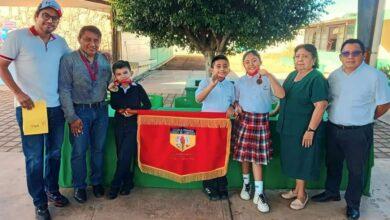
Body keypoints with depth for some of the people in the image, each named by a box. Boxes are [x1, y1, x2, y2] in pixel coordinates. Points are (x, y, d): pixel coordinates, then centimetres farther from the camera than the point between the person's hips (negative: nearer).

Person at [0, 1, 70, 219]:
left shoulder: (60, 42, 9)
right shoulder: (18, 36, -5)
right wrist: (19, 93, -14)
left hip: (56, 107, 5)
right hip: (29, 106, -5)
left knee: (55, 152, 16)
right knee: (34, 157, 3)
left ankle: (52, 190, 35)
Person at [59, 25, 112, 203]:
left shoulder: (104, 60, 6)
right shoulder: (68, 60, -9)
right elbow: (64, 90, -11)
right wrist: (72, 117, -14)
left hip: (101, 110, 4)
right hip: (79, 111, -4)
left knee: (98, 149, 13)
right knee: (79, 151, 5)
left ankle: (97, 182, 31)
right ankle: (79, 186, 24)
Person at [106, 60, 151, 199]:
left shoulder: (137, 88, -3)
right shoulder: (115, 89, 4)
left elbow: (147, 105, 1)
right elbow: (114, 106, -9)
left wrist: (134, 111, -11)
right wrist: (113, 92, -21)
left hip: (133, 125, -3)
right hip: (119, 125, 4)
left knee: (125, 156, -9)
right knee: (122, 156, 7)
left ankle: (115, 185, 3)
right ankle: (128, 183, 22)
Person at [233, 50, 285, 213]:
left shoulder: (267, 79, 1)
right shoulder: (240, 82, 8)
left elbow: (281, 94, -14)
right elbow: (235, 100, 16)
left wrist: (269, 75, -22)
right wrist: (237, 106, -7)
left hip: (261, 121, -2)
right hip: (244, 120, 2)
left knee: (257, 156, -2)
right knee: (244, 154, 7)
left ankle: (259, 193, 6)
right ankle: (246, 184, 28)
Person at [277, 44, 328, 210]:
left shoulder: (316, 79, -16)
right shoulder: (292, 75, 9)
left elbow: (321, 105, -22)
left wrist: (310, 130, -23)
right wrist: (276, 111, 17)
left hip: (304, 130, -7)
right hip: (289, 128, 7)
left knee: (302, 161, 4)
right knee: (294, 160, 17)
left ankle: (302, 194, 21)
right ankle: (297, 189, 34)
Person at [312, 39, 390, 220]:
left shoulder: (375, 76, -13)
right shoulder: (334, 75, 4)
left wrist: (365, 118, 1)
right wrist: (335, 115, 8)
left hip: (358, 133, -5)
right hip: (333, 129, 5)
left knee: (356, 170, 9)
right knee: (332, 164, 20)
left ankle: (352, 204, 27)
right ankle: (332, 192, 41)